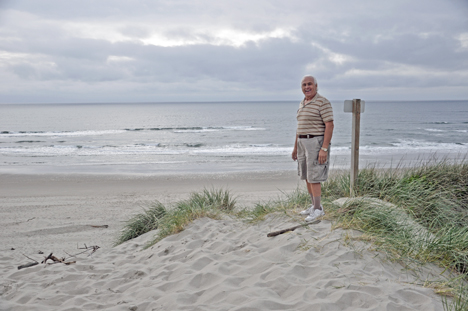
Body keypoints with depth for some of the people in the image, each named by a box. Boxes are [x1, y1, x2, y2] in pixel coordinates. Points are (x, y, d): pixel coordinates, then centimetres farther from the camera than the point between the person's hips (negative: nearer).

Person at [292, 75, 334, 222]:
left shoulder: (323, 102, -14)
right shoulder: (303, 103, 12)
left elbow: (330, 126, -18)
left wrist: (324, 149, -24)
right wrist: (296, 147, 18)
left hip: (317, 143, -8)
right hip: (303, 144, 8)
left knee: (313, 177, -9)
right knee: (306, 177, 10)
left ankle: (317, 209, 1)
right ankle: (315, 206, 20)